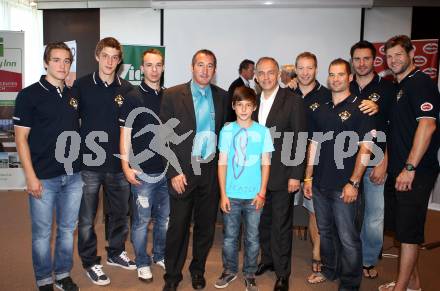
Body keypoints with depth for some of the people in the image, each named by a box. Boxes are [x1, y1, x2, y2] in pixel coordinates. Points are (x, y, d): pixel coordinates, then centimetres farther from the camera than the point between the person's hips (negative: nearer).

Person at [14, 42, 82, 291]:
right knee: (42, 233, 8)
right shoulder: (30, 94, -5)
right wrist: (31, 176, -12)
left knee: (68, 229, 14)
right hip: (43, 177, -4)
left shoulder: (73, 95, 8)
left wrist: (81, 167, 10)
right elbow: (21, 137, -7)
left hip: (73, 175, 4)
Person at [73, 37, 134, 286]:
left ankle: (116, 252, 37)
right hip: (89, 163, -3)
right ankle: (90, 262, 27)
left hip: (119, 162, 3)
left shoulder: (127, 88, 3)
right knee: (87, 217, 8)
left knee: (120, 213, 16)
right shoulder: (82, 85, -3)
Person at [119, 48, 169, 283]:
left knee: (165, 217, 15)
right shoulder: (133, 97, -4)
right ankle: (142, 263, 24)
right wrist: (126, 166, -11)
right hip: (143, 171, -4)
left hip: (166, 169, 4)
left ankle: (160, 255, 34)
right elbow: (125, 134, -5)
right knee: (141, 220, 6)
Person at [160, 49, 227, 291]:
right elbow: (164, 137, -5)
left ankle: (198, 270, 34)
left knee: (206, 225, 13)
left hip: (211, 171, 3)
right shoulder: (172, 95, -3)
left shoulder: (222, 97, 6)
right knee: (178, 226, 4)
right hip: (182, 171, -3)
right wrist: (173, 172, -10)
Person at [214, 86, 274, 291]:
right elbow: (222, 163, -1)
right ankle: (230, 271, 32)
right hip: (231, 195, 0)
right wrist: (223, 194, -4)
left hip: (254, 196, 0)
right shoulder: (227, 131, -1)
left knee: (252, 238, 11)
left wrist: (262, 193, -3)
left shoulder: (262, 131, -1)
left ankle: (250, 274, 28)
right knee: (230, 236, 13)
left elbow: (265, 164, 2)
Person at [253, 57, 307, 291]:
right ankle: (267, 259, 37)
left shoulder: (292, 100, -8)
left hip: (282, 174, -5)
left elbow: (299, 140, -10)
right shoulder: (255, 101, 8)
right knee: (263, 221, 17)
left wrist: (295, 175, -14)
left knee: (281, 225, 6)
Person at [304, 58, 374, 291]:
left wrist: (353, 183, -15)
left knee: (347, 237, 2)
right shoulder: (321, 111, 11)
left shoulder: (360, 108, -5)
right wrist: (308, 178, 9)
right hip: (320, 184, 6)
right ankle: (329, 270, 37)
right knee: (325, 231, 18)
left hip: (344, 186, -5)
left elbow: (365, 148, -10)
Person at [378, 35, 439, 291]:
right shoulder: (398, 87, 17)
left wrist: (410, 168, -22)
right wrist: (387, 162, 16)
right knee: (401, 227, 16)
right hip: (397, 171, 9)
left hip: (415, 172, -9)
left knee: (409, 231, -1)